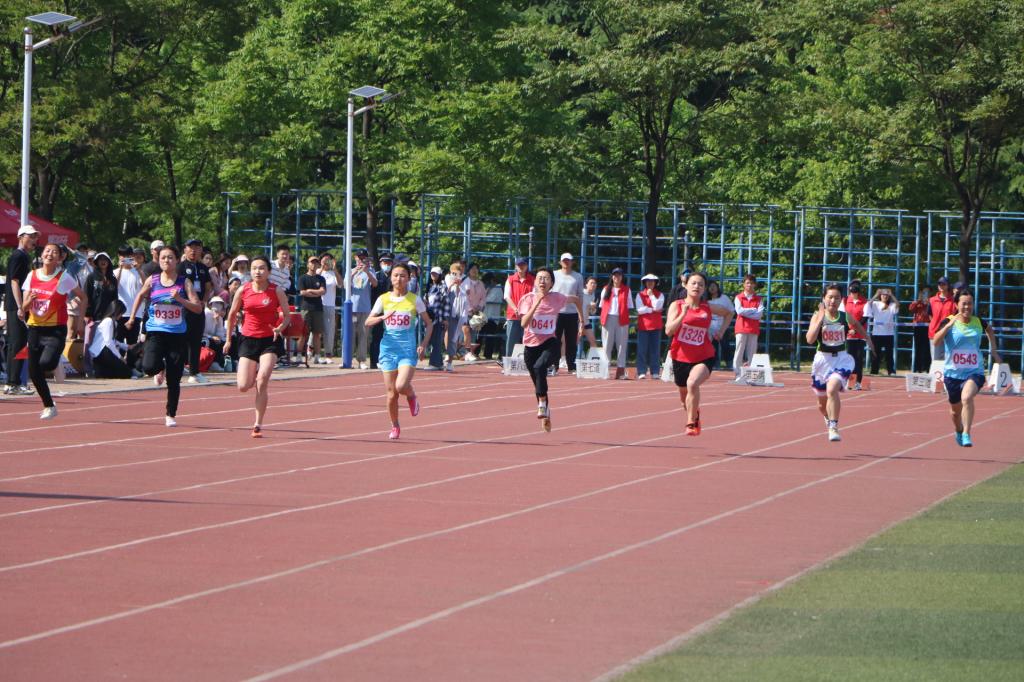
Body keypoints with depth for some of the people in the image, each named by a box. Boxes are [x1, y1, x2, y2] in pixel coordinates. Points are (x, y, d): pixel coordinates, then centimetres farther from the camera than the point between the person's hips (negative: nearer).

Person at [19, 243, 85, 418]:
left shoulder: (64, 278, -6)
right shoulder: (32, 276, 5)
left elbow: (82, 297, 6)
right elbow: (24, 307, 5)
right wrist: (29, 300, -17)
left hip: (56, 329, -4)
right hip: (35, 328, 4)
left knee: (46, 363, -27)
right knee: (34, 372, 2)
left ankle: (56, 364, 12)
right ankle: (49, 407, 20)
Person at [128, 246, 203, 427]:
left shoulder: (184, 282, -2)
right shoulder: (152, 281, 3)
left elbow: (198, 308, -7)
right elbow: (140, 296, 23)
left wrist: (180, 299, -20)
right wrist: (132, 316, 17)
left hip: (178, 335, -1)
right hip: (156, 332, 1)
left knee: (174, 380, 1)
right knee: (149, 367, -23)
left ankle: (171, 415, 18)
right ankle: (160, 369, 15)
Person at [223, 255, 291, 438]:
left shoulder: (277, 291, -6)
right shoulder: (243, 290, -2)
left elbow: (287, 316, -1)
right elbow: (232, 315, 11)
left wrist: (280, 328, -22)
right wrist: (229, 339, 14)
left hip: (270, 340, -2)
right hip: (248, 339, 2)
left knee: (262, 380, -19)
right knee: (243, 387, -6)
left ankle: (258, 425, -9)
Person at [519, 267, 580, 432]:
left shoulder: (557, 298, -5)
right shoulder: (527, 299, -8)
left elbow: (576, 300, 16)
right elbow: (524, 323, -22)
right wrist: (537, 302, -28)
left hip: (549, 344, -2)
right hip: (531, 345, 2)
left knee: (539, 367, -33)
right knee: (538, 383, 10)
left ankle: (542, 403, -22)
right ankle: (545, 415, 30)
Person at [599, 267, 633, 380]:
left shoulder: (626, 290, 8)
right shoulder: (606, 289, 10)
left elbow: (629, 307, 6)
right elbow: (602, 306, 10)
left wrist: (627, 319, -2)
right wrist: (603, 319, 1)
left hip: (622, 320, -1)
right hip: (608, 319, 1)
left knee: (622, 345, -1)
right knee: (607, 345, 1)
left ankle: (620, 370, 1)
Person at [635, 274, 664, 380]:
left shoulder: (660, 295, 8)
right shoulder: (640, 295, 6)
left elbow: (657, 307, -9)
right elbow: (640, 310, -6)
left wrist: (651, 295, -7)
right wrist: (652, 309, -7)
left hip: (656, 326, 1)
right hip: (643, 325, -1)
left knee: (655, 349, 1)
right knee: (642, 350, -3)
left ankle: (655, 372, 4)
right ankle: (642, 372, -2)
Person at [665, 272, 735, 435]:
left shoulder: (708, 308, -1)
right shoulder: (676, 305, -5)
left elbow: (728, 312, 20)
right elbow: (668, 331, -17)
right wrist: (683, 314, -26)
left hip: (704, 358, -2)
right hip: (681, 358, 2)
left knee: (692, 383, -32)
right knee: (684, 397, 17)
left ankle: (691, 423, -21)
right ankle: (695, 416, 53)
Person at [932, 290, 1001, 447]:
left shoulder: (978, 322, -1)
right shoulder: (949, 322, -8)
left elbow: (989, 330, 25)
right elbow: (935, 341, -25)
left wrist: (993, 350, 20)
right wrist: (948, 325, -36)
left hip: (974, 372, -1)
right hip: (952, 373, 1)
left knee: (967, 398, -31)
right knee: (955, 409, 17)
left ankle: (966, 435, -29)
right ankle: (958, 432, 49)